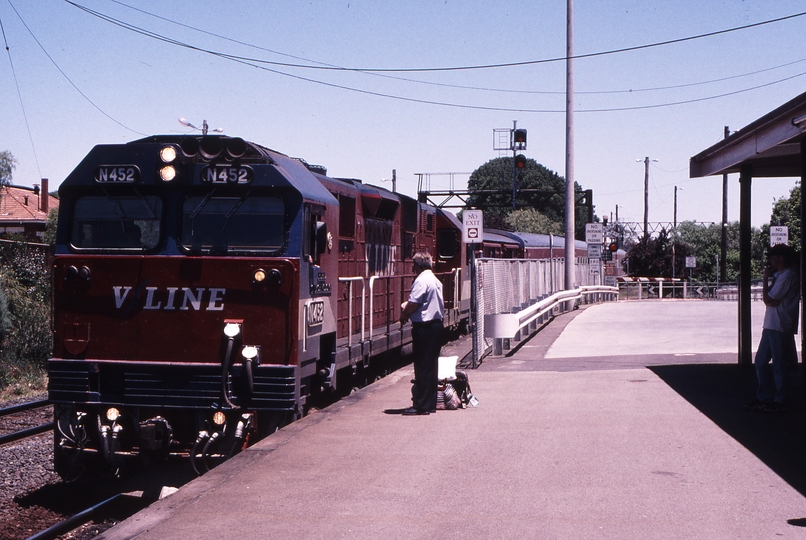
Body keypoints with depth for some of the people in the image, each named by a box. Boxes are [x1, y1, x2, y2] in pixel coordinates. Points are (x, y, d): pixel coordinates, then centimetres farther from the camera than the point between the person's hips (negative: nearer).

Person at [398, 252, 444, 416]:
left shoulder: (421, 281, -15)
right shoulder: (436, 281, 15)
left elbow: (413, 304, -21)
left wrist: (404, 315, -3)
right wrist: (407, 306, 11)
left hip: (424, 327, -9)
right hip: (436, 324, 9)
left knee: (422, 367, -5)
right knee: (431, 366, 13)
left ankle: (422, 405, -2)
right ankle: (430, 403, 17)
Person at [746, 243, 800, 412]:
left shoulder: (787, 276, -14)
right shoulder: (780, 275, 18)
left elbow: (768, 299, -17)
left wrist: (766, 277, -8)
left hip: (780, 327, -10)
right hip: (771, 326, 10)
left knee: (779, 365, -1)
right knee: (760, 361, 11)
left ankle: (779, 401, 7)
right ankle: (764, 397, 19)